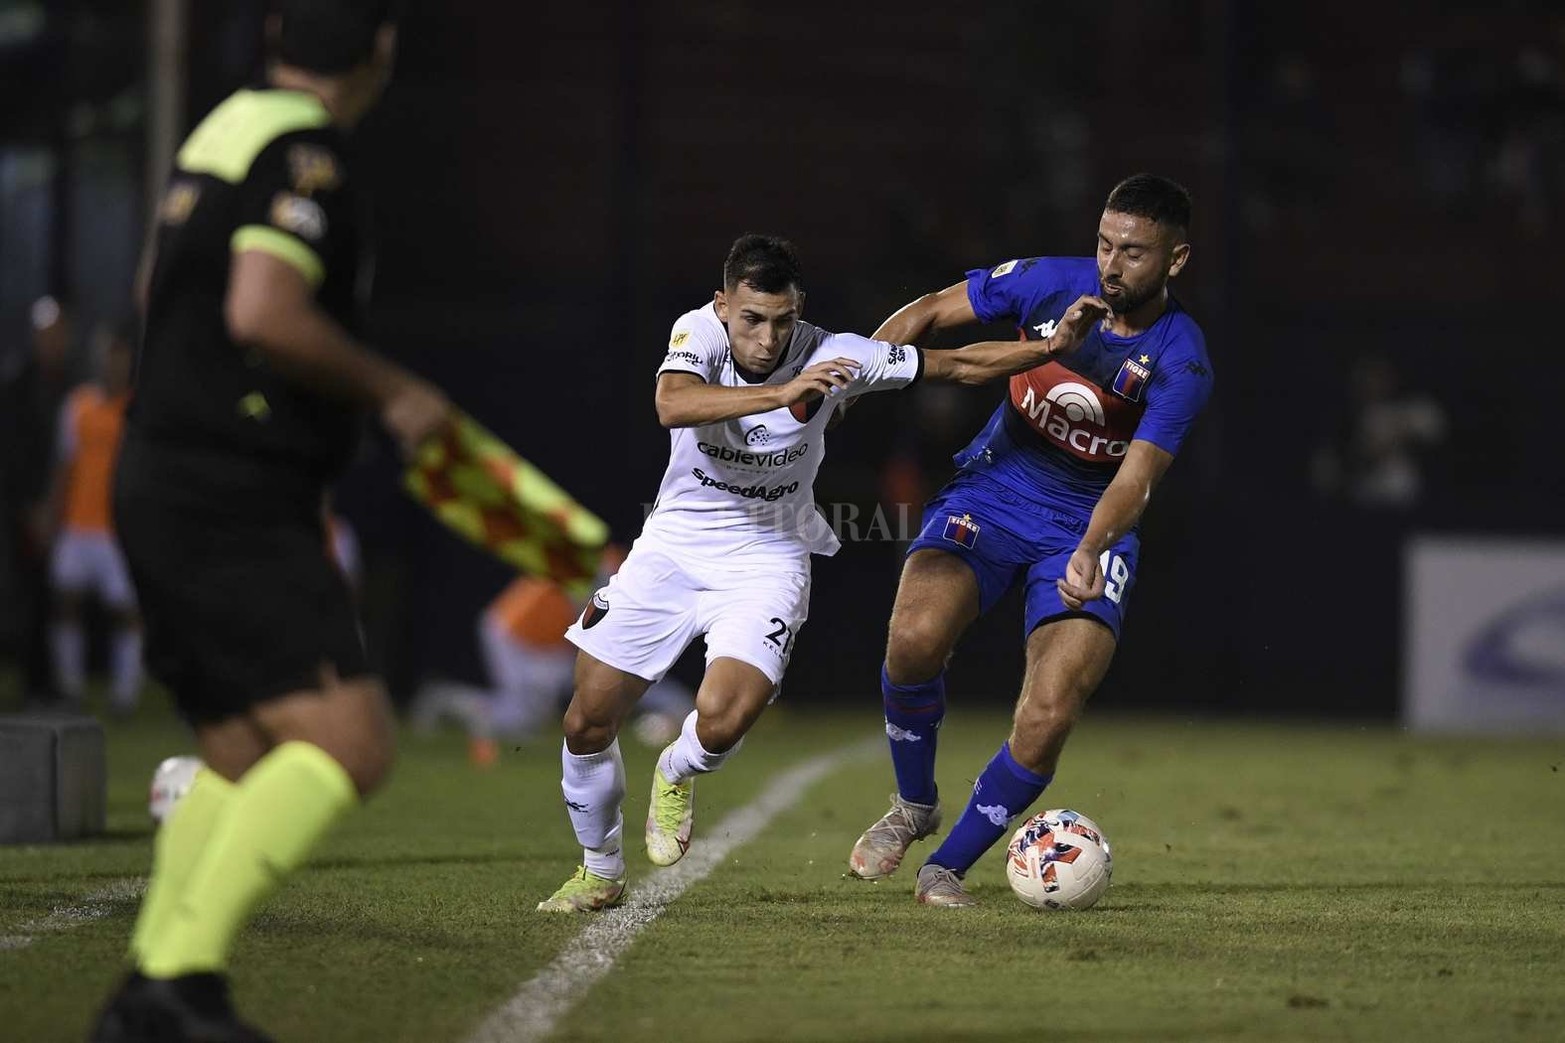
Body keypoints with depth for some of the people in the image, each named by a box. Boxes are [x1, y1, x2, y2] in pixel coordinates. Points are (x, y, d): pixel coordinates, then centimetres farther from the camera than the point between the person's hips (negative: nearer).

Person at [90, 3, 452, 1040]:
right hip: (234, 512, -10)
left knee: (247, 763, 12)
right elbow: (263, 313, -26)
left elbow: (159, 290, 29)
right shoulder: (305, 155, -13)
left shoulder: (219, 136, 15)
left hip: (164, 487, 10)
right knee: (347, 743, -16)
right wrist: (392, 390, -13)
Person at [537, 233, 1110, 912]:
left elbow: (961, 366, -10)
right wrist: (783, 393, -49)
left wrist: (1055, 345, -22)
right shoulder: (700, 330, -17)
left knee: (721, 722, -24)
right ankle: (599, 871, 25)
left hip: (766, 559, -1)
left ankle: (676, 776, 14)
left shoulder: (831, 357, -16)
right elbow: (672, 405, -39)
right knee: (587, 722, -1)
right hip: (673, 544, 1)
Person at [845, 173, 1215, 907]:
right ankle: (913, 806, 1)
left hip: (1087, 523, -2)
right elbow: (931, 312, 4)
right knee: (915, 636, -26)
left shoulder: (1180, 363, -17)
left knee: (1047, 722, -19)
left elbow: (1137, 475, -28)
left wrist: (1090, 551, -47)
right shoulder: (1052, 284, -9)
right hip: (992, 490, 2)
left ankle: (949, 864, 4)